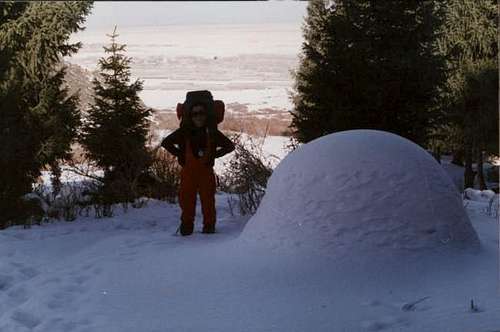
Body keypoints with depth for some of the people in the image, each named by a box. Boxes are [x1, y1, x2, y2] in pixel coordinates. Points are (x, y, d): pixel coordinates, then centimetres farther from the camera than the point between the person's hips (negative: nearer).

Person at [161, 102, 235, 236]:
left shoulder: (212, 132, 2)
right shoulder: (184, 132, 0)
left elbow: (230, 146, 10)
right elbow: (166, 142, 8)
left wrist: (213, 155, 0)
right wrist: (180, 154, 0)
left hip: (206, 170, 0)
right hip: (188, 170, 0)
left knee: (207, 198, 0)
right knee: (186, 198, -1)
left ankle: (209, 225, 10)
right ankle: (187, 225, 10)